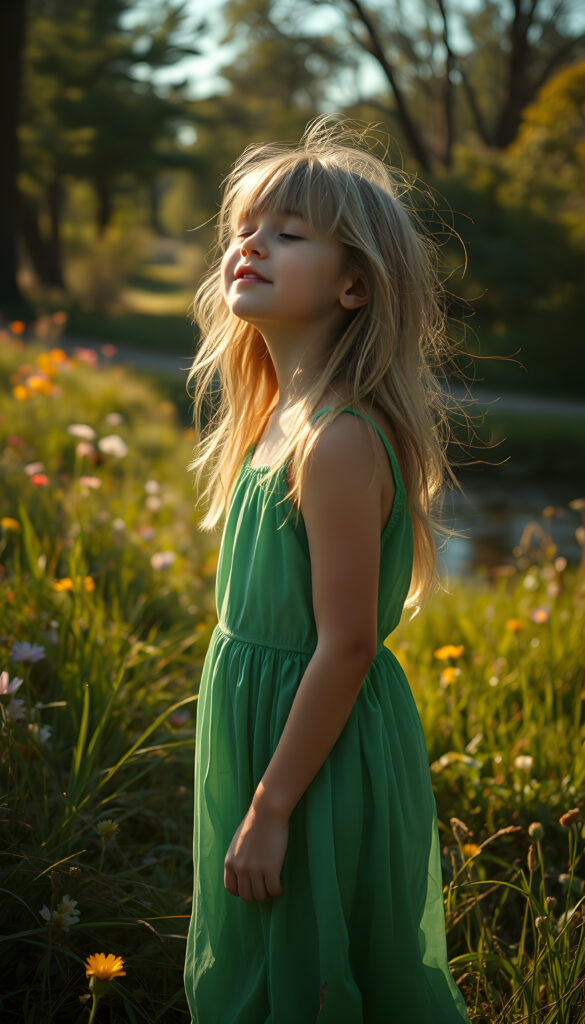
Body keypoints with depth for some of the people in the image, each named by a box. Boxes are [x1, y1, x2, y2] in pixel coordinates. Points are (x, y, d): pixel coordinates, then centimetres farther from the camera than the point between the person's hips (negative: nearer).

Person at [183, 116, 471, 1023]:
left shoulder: (338, 442, -24)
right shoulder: (280, 418, 6)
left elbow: (347, 646, -24)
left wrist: (270, 811, -19)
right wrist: (255, 796, 17)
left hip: (319, 755, -9)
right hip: (260, 724, 9)